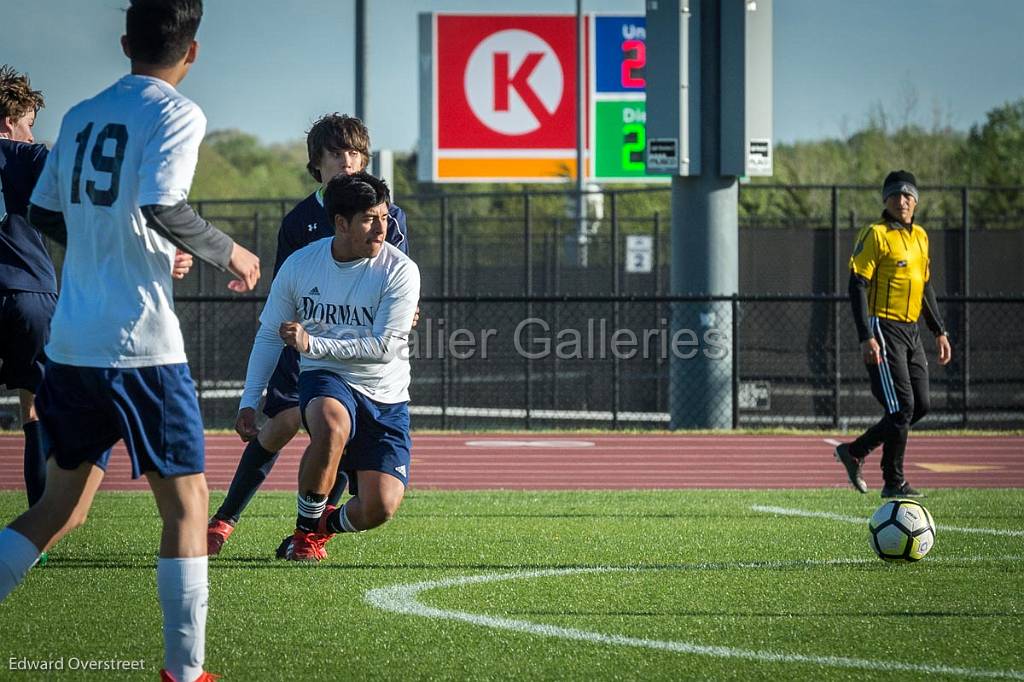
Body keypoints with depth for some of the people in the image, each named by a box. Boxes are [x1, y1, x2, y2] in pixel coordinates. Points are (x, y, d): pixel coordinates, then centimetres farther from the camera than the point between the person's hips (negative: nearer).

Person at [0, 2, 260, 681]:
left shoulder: (81, 116, 13)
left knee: (63, 503, 16)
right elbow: (164, 208, -21)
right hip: (140, 345, -7)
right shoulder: (176, 114, -7)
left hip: (70, 343, 7)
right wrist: (229, 253, -6)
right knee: (186, 502, 4)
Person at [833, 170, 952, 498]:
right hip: (884, 329, -8)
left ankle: (854, 451, 19)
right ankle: (894, 482, 0)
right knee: (902, 406, -10)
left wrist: (940, 331, 20)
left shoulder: (920, 236, 14)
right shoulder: (875, 235, -10)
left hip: (911, 331, 8)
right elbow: (857, 286, -14)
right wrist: (866, 338, -21)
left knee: (919, 406, 7)